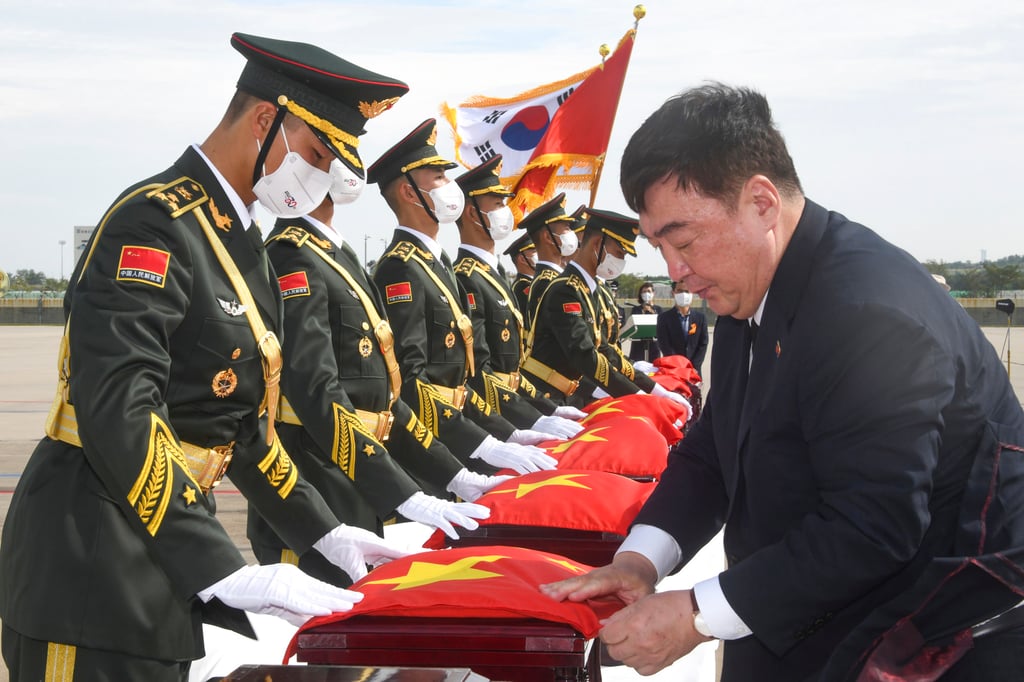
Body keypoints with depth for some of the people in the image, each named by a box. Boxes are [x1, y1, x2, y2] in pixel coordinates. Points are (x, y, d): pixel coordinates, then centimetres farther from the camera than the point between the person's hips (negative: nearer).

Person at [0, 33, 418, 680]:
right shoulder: (155, 222, -15)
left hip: (175, 543, 9)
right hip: (94, 563, -9)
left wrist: (324, 531, 15)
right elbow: (117, 417, -25)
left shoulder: (240, 243, 15)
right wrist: (226, 572, -28)